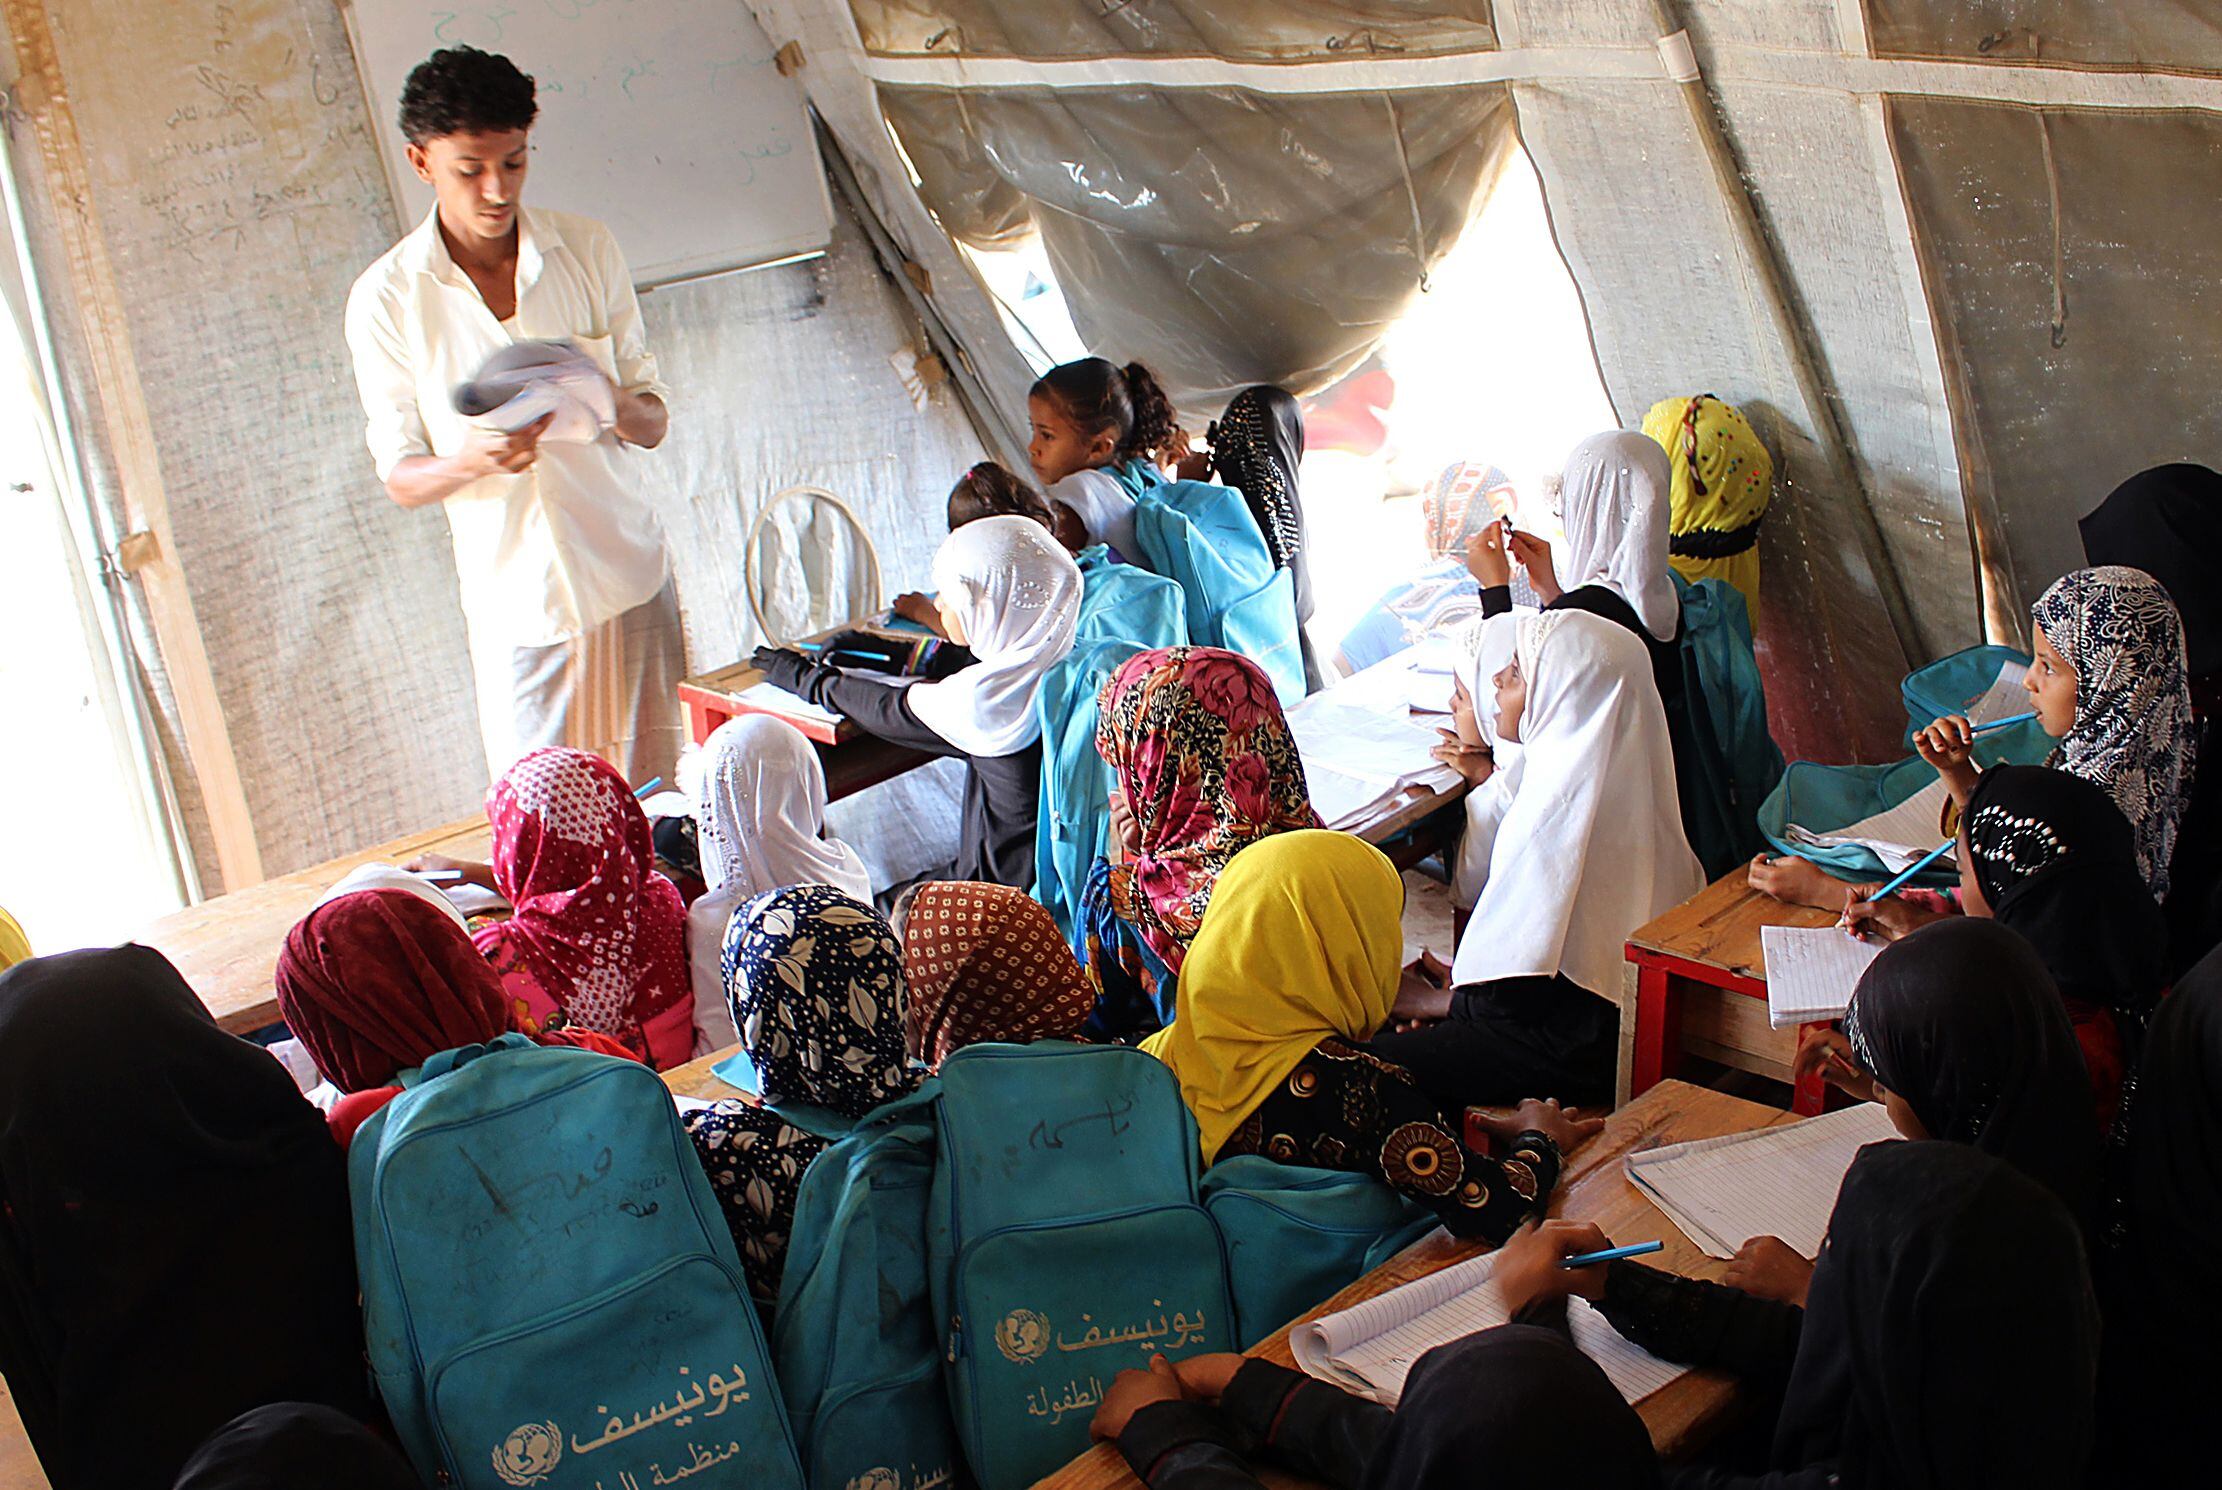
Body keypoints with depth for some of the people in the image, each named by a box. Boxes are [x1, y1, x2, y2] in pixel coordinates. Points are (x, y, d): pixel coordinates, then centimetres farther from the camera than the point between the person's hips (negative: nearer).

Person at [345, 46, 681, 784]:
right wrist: (474, 460, -24)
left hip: (630, 577, 2)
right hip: (516, 602, -2)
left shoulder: (587, 249, 1)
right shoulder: (386, 299, -5)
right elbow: (399, 475, -1)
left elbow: (654, 422, 4)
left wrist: (616, 407, -20)